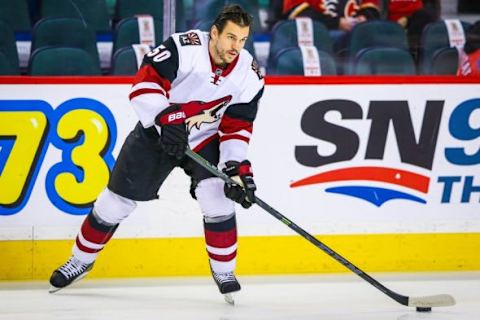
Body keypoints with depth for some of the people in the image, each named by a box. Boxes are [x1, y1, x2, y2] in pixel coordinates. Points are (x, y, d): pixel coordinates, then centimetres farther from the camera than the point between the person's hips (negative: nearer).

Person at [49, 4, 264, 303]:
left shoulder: (250, 76, -16)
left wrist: (238, 167, -25)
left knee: (218, 198, -21)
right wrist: (167, 118, -44)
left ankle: (224, 270, -1)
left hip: (206, 141, 2)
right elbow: (145, 82, -32)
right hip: (157, 134, -1)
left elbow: (236, 128, -11)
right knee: (115, 201, 5)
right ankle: (82, 260, 27)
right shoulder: (184, 47, -28)